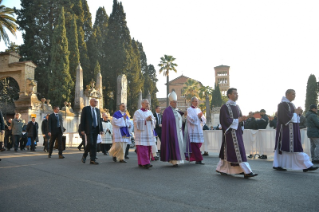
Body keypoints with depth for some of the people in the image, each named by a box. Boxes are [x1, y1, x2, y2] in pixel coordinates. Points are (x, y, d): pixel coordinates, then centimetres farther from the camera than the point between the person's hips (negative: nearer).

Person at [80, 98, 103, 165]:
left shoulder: (97, 110, 15)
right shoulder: (85, 109, -1)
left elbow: (99, 120, 14)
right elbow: (82, 120, -5)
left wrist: (101, 129, 5)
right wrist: (82, 130, -11)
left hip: (96, 129, 5)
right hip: (89, 129, -5)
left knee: (94, 144, 2)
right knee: (90, 143, -14)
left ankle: (92, 160, 5)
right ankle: (84, 155, 11)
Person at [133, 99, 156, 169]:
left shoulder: (149, 112, 17)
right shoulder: (137, 112, 0)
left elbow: (154, 121, 14)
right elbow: (136, 121, -10)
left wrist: (151, 119, -8)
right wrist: (145, 120, -14)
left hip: (149, 133, 6)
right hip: (141, 133, -6)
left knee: (148, 148, 3)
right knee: (142, 149, -12)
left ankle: (141, 163, 10)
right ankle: (144, 163, -13)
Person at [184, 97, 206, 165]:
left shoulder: (199, 110, 17)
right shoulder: (189, 109, -1)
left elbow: (204, 120, 12)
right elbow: (190, 119, -13)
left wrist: (201, 117, -8)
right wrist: (198, 116, -9)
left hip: (199, 130, 7)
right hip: (192, 130, -6)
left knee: (199, 144, 5)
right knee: (195, 145, -9)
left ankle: (192, 157, 19)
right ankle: (199, 160, -9)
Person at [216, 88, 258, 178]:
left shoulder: (236, 106, 15)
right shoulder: (225, 107, -10)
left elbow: (240, 117, 19)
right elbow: (227, 120, -16)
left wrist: (242, 118, -2)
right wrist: (238, 120, -13)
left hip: (237, 131, 8)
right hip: (230, 132, -8)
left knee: (228, 151, 12)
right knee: (238, 151, -10)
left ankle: (221, 169, 22)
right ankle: (247, 172, -9)